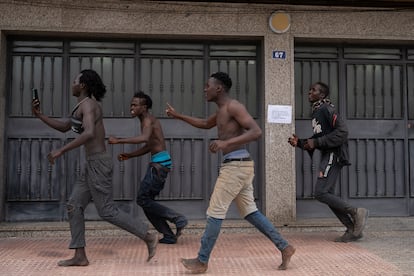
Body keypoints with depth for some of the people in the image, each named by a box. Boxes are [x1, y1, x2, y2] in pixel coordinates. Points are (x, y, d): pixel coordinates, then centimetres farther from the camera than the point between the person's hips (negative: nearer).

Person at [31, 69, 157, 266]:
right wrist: (39, 115, 23)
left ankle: (148, 237, 3)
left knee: (107, 211, -6)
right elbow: (64, 127, 29)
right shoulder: (84, 106, 18)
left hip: (98, 163, -10)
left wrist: (61, 150, -27)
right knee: (74, 206, 8)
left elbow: (89, 133, -30)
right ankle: (80, 256, 12)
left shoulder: (87, 104, -13)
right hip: (93, 164, 10)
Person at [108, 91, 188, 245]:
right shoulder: (147, 121, 20)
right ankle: (169, 236, 12)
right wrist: (129, 155, 18)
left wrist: (118, 141, -29)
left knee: (143, 199, -7)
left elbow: (144, 139, -31)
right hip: (159, 163, 10)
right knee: (147, 200, 10)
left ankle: (178, 219, -4)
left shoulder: (148, 120, -10)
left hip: (159, 163, -10)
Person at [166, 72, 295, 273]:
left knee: (215, 212, -4)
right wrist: (178, 116, 34)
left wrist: (226, 142, -29)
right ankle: (284, 247, 16)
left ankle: (202, 261, 6)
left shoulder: (233, 107, -12)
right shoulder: (221, 111, 18)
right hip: (238, 166, 10)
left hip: (236, 166, -10)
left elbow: (256, 132, -21)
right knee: (249, 212, 12)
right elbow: (205, 124, 36)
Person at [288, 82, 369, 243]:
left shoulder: (327, 109, -10)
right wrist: (299, 143, 8)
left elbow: (342, 132, -20)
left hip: (334, 155, -10)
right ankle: (352, 230, 12)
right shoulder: (316, 112, 19)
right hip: (327, 156, 10)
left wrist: (316, 142, -19)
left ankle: (356, 213, -3)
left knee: (320, 193, -15)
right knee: (328, 195, 7)